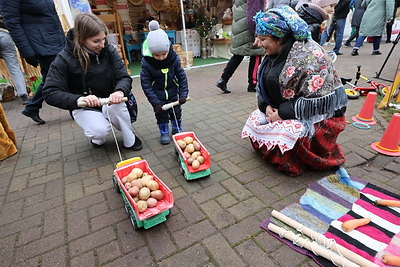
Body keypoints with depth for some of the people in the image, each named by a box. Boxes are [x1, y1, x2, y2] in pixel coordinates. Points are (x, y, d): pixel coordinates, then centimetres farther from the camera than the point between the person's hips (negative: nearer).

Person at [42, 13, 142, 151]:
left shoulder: (109, 50, -8)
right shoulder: (64, 59, -15)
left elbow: (124, 77, -12)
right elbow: (50, 93, -17)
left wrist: (120, 91, -36)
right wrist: (78, 99, -37)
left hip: (109, 101, 2)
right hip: (84, 107, -2)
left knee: (117, 105, -33)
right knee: (100, 131, -29)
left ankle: (130, 139, -6)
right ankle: (98, 137, 10)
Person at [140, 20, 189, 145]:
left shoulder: (174, 59, -16)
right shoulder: (146, 62, -21)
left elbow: (182, 76, -8)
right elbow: (145, 84, -18)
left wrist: (183, 94, -13)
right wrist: (155, 102, -22)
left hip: (173, 92, 2)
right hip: (158, 95, -2)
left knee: (176, 111, 12)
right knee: (161, 114, 7)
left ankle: (177, 130, 34)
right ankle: (164, 132, 27)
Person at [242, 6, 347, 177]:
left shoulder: (309, 56, -23)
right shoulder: (274, 53, 4)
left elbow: (316, 103, -27)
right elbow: (262, 83, 10)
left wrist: (282, 113, -23)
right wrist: (266, 106, -8)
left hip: (318, 116, -8)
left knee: (285, 134, -31)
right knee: (255, 120, -3)